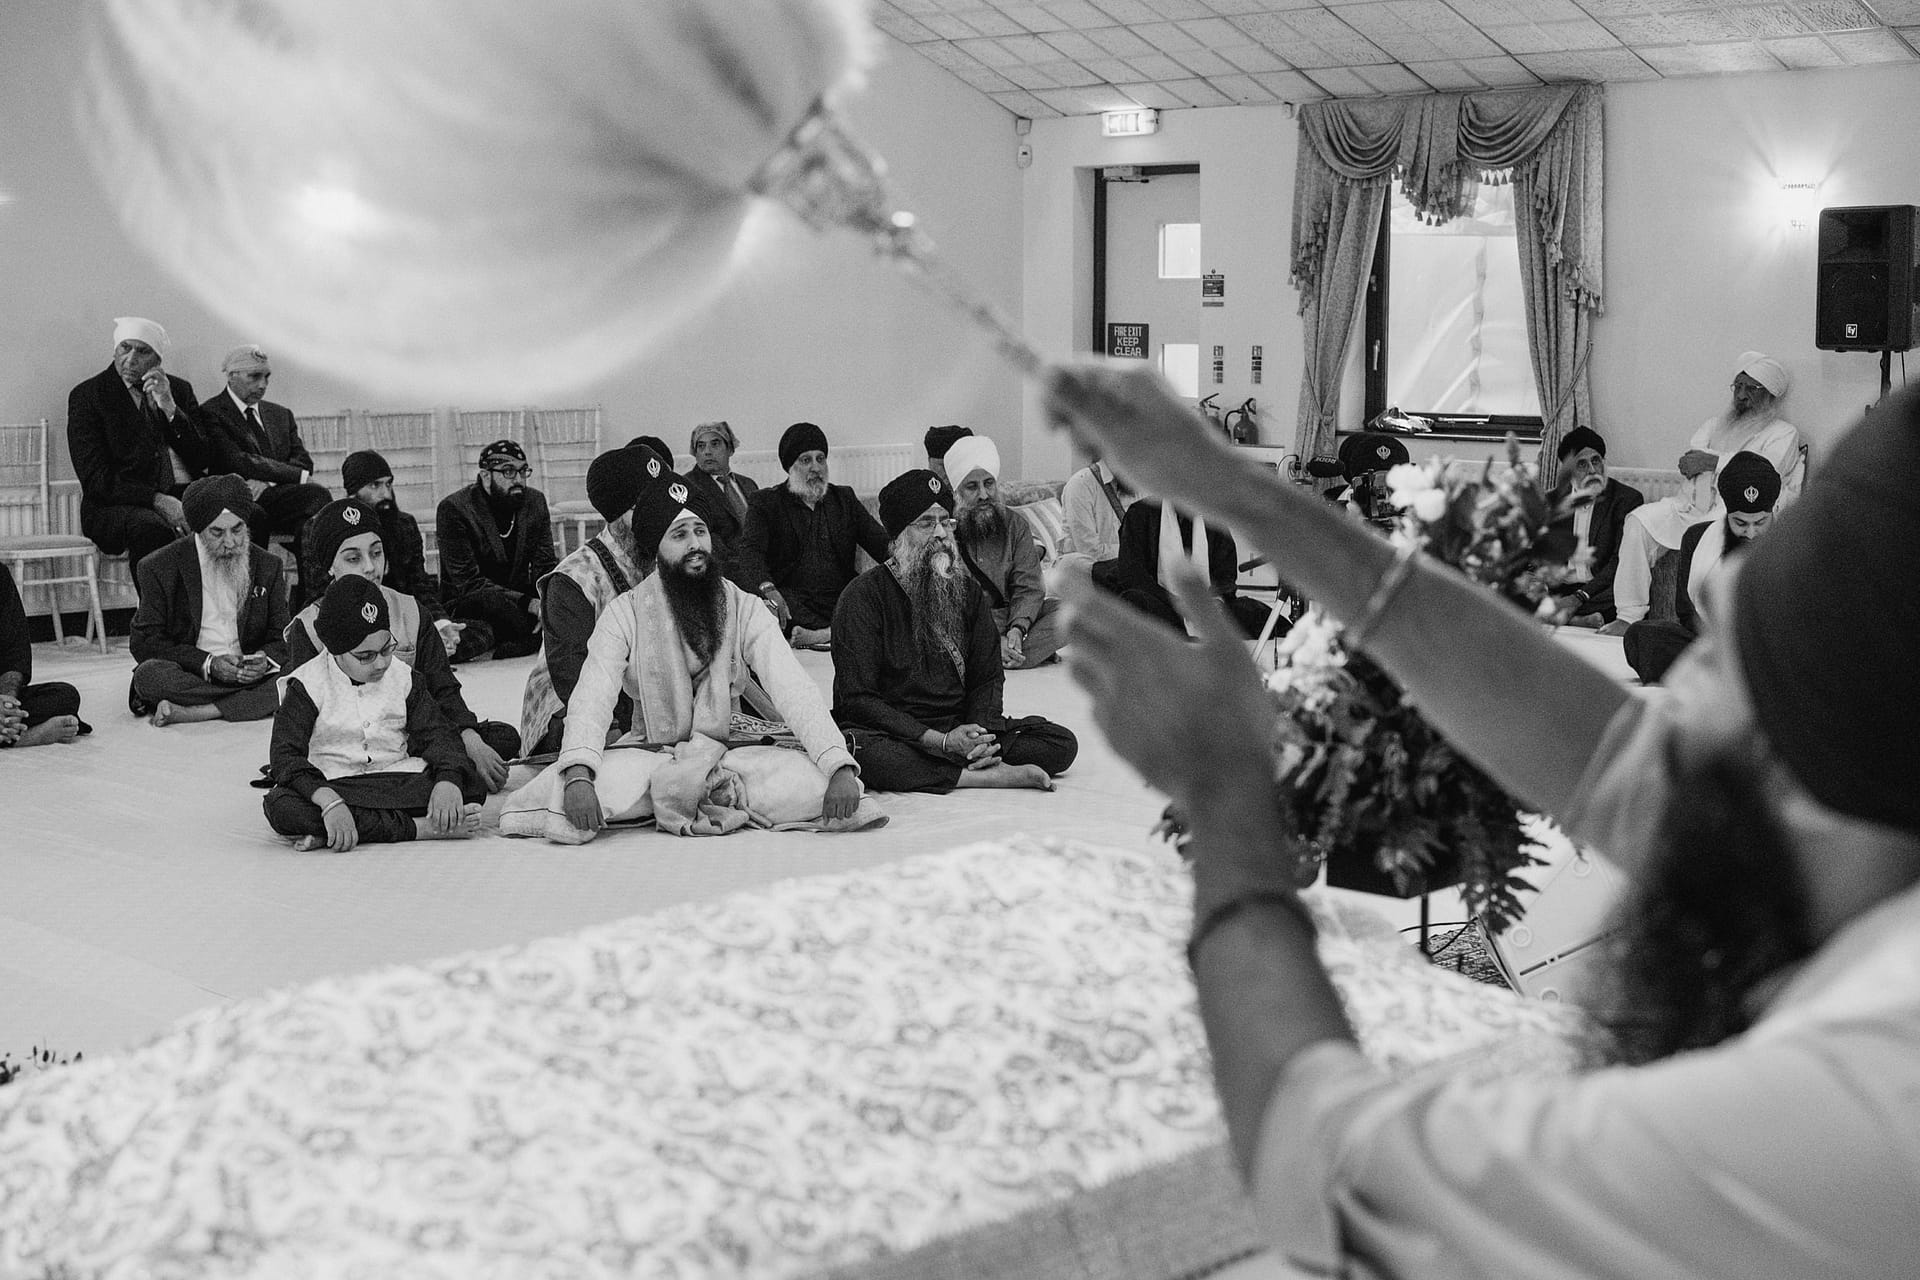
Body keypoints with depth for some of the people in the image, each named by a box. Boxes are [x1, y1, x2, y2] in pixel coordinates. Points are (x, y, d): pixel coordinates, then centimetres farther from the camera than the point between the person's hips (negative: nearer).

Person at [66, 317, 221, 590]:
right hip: (118, 504, -3)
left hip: (184, 495, 3)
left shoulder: (179, 390, 15)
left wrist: (170, 408, -6)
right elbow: (95, 477, -6)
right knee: (151, 528, -39)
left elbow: (203, 461, 7)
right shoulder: (87, 395, 3)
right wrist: (156, 500, -20)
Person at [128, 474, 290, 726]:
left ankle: (193, 713, -33)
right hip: (189, 675, -2)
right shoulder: (160, 568, -1)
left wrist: (265, 659, -16)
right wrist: (207, 664, -19)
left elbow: (281, 639, 10)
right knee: (149, 674, -33)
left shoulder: (267, 566, 8)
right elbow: (144, 642, -5)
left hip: (249, 673, 2)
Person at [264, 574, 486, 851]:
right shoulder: (309, 685, -6)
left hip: (397, 782, 2)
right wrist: (329, 802, -33)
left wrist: (447, 781, -24)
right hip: (333, 786, -2)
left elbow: (436, 734, -1)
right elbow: (287, 757, -15)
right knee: (281, 806, -34)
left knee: (469, 783, -24)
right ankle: (418, 827, -38)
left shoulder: (402, 676, 4)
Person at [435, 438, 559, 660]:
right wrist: (529, 604, -31)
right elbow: (468, 582, -20)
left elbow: (545, 567, 2)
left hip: (518, 598, 6)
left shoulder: (535, 501, 4)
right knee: (492, 600, -38)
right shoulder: (454, 509, -14)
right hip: (465, 606, -6)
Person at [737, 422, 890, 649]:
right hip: (794, 604, -3)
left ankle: (822, 635, -42)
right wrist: (768, 589, -32)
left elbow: (881, 543, 11)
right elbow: (751, 551, -9)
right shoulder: (765, 503, 9)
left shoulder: (844, 499, 21)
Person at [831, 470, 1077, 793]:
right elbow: (858, 699, -13)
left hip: (961, 726, 5)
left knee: (1062, 743, -11)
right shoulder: (862, 597, -7)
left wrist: (980, 734, -12)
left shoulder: (966, 590, 11)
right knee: (858, 750, -40)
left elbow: (988, 676, 12)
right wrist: (941, 742, -21)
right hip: (891, 733, -5)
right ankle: (988, 776, -30)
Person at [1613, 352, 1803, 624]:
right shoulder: (1718, 423, 27)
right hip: (1693, 504, 6)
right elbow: (1687, 464, 11)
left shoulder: (1784, 433, 10)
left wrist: (1715, 462, -7)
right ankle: (1628, 616, -22)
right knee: (1639, 521, -20)